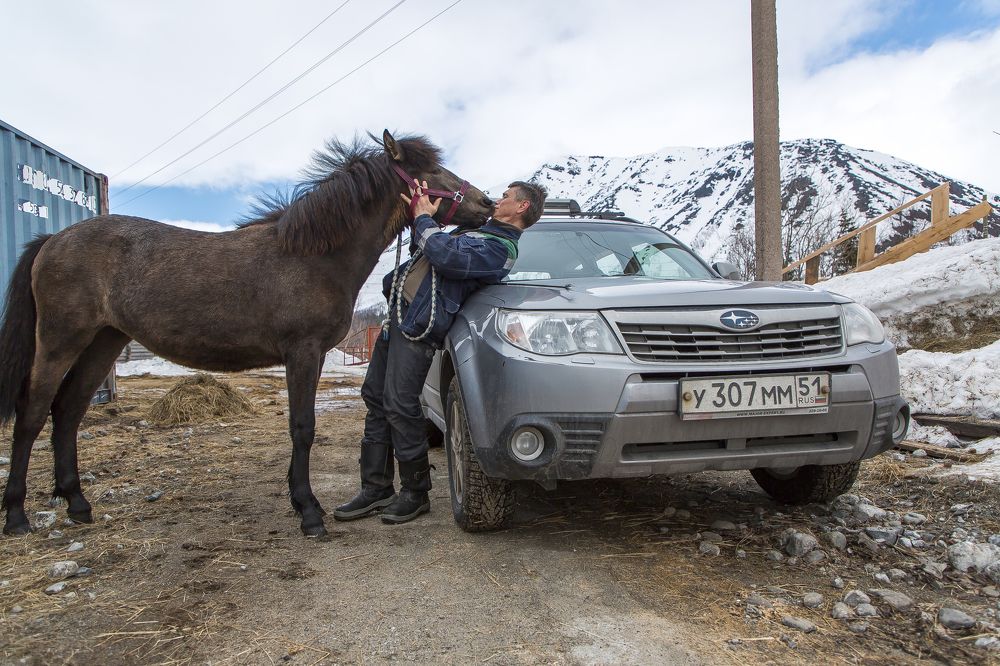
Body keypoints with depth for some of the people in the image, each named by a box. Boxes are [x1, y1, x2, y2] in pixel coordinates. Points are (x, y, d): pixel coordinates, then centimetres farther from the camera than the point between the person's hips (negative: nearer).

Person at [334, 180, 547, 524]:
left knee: (400, 406, -11)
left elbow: (446, 255, -26)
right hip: (398, 313, 10)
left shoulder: (500, 247, -11)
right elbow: (425, 252, 30)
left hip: (418, 325, -10)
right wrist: (420, 218, 14)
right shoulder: (479, 229, 22)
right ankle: (376, 488, 19)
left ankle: (415, 493, 6)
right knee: (375, 398, 10)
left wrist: (424, 218, -10)